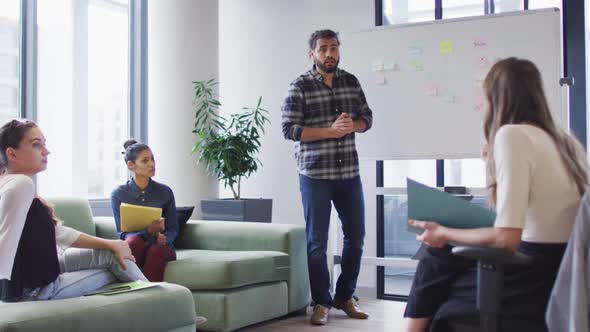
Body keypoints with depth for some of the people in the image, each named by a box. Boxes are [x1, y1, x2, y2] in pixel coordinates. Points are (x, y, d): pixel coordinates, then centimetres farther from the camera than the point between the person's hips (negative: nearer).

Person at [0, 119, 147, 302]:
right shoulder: (21, 184, -25)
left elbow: (60, 233, 8)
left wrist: (111, 244, 7)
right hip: (34, 289, -8)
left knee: (111, 253, 17)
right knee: (113, 273, 11)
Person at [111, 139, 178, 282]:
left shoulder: (165, 192, 0)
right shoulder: (118, 194, -4)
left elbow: (173, 229, 5)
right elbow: (122, 233, -7)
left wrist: (164, 238, -20)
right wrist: (148, 231, -26)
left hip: (161, 249, 1)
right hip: (133, 249, -1)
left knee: (155, 250, -34)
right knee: (133, 241, -35)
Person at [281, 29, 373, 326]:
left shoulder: (351, 82, 9)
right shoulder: (300, 87, -4)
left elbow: (367, 118, 14)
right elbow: (289, 129, -10)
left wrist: (352, 125, -9)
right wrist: (330, 131, -18)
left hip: (349, 172, 5)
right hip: (315, 175, -4)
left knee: (355, 236, 10)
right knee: (317, 240, 1)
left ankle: (344, 296, 26)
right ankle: (321, 302, 14)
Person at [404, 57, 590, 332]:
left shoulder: (512, 135, -16)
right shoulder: (565, 140, 9)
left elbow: (506, 239, -22)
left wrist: (444, 234, -7)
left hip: (537, 279, -8)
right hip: (561, 270, 8)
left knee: (432, 269, 12)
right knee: (440, 263, 19)